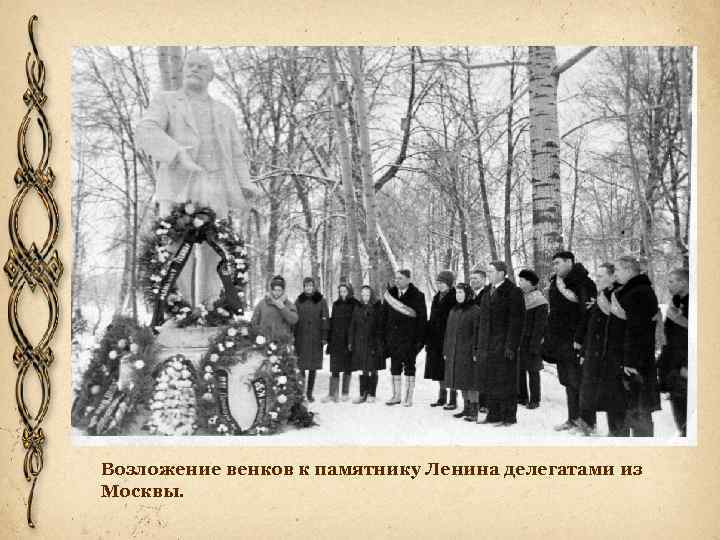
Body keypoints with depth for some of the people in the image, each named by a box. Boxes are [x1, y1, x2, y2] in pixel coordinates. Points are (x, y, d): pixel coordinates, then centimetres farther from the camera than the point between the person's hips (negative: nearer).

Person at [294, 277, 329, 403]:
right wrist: (293, 336, -1)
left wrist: (324, 337, -4)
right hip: (301, 338, 0)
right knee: (301, 365, -5)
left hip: (315, 338, 0)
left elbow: (325, 320, 1)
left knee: (313, 367, 5)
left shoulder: (321, 301, 3)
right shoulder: (299, 301, 7)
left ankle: (309, 392, 13)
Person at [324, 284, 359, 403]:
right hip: (336, 341, 3)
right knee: (334, 368, -2)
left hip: (349, 341, -3)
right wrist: (329, 339, 7)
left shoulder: (355, 305, -1)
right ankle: (332, 394, -2)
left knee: (348, 368, 5)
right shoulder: (336, 304, 11)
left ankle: (345, 393, 15)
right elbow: (332, 322, 13)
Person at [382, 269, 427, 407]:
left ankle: (409, 397, 8)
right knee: (395, 366, 8)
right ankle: (397, 395, 17)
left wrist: (420, 338, -12)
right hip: (393, 337, 4)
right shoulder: (390, 294, 6)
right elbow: (385, 316, 9)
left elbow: (422, 318, -6)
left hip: (409, 337, -4)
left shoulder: (417, 296, -6)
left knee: (409, 366, 2)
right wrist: (384, 336, 4)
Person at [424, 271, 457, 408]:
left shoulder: (454, 298, -9)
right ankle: (442, 397, 21)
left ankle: (453, 398, 6)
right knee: (438, 370, 11)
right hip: (435, 339, 7)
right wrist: (428, 339, 14)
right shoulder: (436, 297, 15)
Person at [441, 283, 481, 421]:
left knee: (470, 381, -4)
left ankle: (474, 411, 3)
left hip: (467, 352, -7)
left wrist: (475, 352, -18)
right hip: (454, 352, 7)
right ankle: (466, 408, 21)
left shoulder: (475, 311, -8)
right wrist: (446, 351, 14)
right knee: (461, 382, 12)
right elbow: (448, 332, 17)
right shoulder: (453, 311, 13)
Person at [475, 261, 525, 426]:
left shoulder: (513, 292, -7)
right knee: (488, 381, 10)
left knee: (505, 382, -3)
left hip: (503, 346, -8)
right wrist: (478, 347, 16)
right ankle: (494, 415, 19)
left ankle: (508, 416, 5)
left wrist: (511, 345, -19)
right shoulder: (487, 294, 17)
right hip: (486, 346, 8)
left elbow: (516, 320, -13)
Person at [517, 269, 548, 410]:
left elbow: (540, 325, -12)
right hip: (519, 341, 6)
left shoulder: (538, 300, -9)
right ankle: (522, 397, 20)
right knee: (519, 369, 9)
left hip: (531, 342, -6)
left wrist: (534, 344, -16)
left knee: (532, 371, 1)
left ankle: (534, 400, 9)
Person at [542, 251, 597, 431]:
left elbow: (586, 313, -18)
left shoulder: (583, 283, -12)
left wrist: (579, 340, -23)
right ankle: (573, 419, 23)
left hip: (574, 343, -8)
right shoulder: (555, 283, 13)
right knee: (568, 382, 14)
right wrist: (547, 336, 17)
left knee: (577, 382, -5)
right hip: (559, 340, 8)